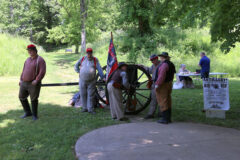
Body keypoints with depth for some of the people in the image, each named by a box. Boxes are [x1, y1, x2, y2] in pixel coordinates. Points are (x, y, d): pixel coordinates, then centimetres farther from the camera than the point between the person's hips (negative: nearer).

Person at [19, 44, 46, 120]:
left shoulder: (40, 60, -9)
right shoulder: (28, 60, 14)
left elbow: (42, 72, -18)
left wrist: (37, 80, -25)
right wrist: (21, 79, 12)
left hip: (34, 84, -7)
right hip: (24, 83, 8)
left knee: (34, 99, -1)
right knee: (21, 97, 12)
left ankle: (34, 115, 16)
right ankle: (28, 112, 28)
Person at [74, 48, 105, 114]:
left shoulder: (95, 60, 1)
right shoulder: (82, 59, 7)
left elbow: (99, 68, -6)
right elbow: (76, 66, 19)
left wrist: (102, 77, -15)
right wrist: (79, 72, 6)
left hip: (91, 81, -2)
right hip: (82, 80, 2)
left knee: (91, 95, -1)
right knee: (83, 94, 6)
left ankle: (90, 109, 4)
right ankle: (84, 108, 17)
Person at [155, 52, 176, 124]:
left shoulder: (164, 64, -19)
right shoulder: (171, 64, 12)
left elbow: (162, 76, -26)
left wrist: (157, 84, -23)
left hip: (162, 85, -10)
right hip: (169, 84, 10)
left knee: (163, 102, -5)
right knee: (168, 102, 12)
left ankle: (165, 119, -2)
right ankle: (168, 118, 18)